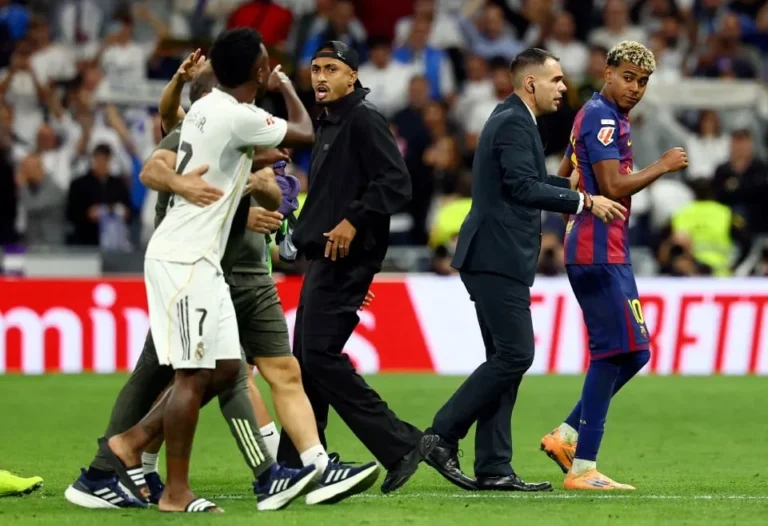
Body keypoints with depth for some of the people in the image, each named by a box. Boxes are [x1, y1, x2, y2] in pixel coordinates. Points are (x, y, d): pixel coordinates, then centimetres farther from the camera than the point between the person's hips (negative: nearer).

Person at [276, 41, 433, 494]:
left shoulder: (364, 121, -11)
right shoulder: (328, 125, 19)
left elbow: (397, 184, -20)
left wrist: (353, 222, -25)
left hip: (345, 257, -10)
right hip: (323, 258, 10)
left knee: (320, 354, -16)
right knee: (305, 358, 11)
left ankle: (400, 444, -14)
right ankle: (297, 468, 16)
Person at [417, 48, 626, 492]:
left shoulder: (512, 120, 19)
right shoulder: (515, 123, -12)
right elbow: (523, 186, -22)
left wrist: (571, 184, 22)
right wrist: (585, 202, -20)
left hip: (498, 259, 11)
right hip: (498, 258, -11)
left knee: (507, 359, 8)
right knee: (515, 354, -12)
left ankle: (494, 469, 7)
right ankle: (442, 436, -8)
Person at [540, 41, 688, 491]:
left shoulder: (597, 116, 19)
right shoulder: (602, 119, -13)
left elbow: (564, 178, 29)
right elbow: (614, 187, -21)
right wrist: (664, 166, -12)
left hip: (609, 253, 11)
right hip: (600, 254, -11)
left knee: (632, 352, 12)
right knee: (618, 352, -12)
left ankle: (567, 436, 13)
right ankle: (583, 467, -12)